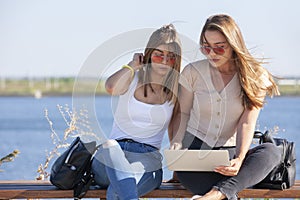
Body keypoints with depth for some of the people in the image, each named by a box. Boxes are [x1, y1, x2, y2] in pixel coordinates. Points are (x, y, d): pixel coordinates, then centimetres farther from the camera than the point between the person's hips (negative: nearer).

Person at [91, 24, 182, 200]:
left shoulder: (176, 88, 12)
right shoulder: (132, 78, 9)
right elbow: (111, 87, -17)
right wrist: (133, 65, -1)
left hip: (148, 157, 0)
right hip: (110, 159, 0)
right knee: (111, 146, -42)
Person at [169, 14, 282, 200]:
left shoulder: (254, 77, 0)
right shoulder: (193, 72, 3)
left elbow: (247, 124, -9)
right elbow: (183, 113, 9)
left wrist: (239, 159, -27)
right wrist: (176, 143, -13)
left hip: (230, 151, 1)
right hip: (195, 146, -1)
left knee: (271, 152, -33)